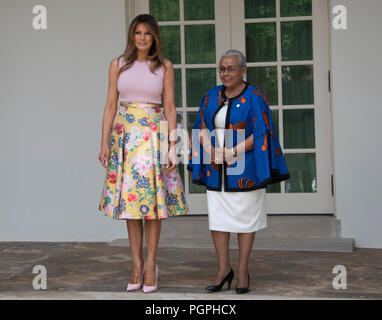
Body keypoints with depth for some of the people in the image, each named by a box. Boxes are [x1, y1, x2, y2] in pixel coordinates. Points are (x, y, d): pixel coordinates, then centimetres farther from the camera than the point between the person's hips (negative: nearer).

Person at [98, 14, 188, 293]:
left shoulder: (164, 67, 4)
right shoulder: (118, 65, 8)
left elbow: (170, 108, 3)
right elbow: (111, 105, 6)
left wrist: (172, 146, -4)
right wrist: (105, 143, -1)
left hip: (154, 135, -2)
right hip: (125, 135, 2)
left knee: (152, 198, -3)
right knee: (129, 198, 2)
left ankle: (150, 265, 4)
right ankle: (137, 264, 9)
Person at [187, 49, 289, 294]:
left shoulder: (255, 97, -6)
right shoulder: (211, 96, 9)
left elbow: (261, 134, -10)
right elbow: (202, 128, 9)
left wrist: (233, 152, -17)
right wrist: (210, 150, -10)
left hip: (244, 168, -4)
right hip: (217, 170, 4)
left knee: (245, 217, 2)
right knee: (217, 217, 3)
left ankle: (243, 271, 13)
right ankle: (224, 269, 14)